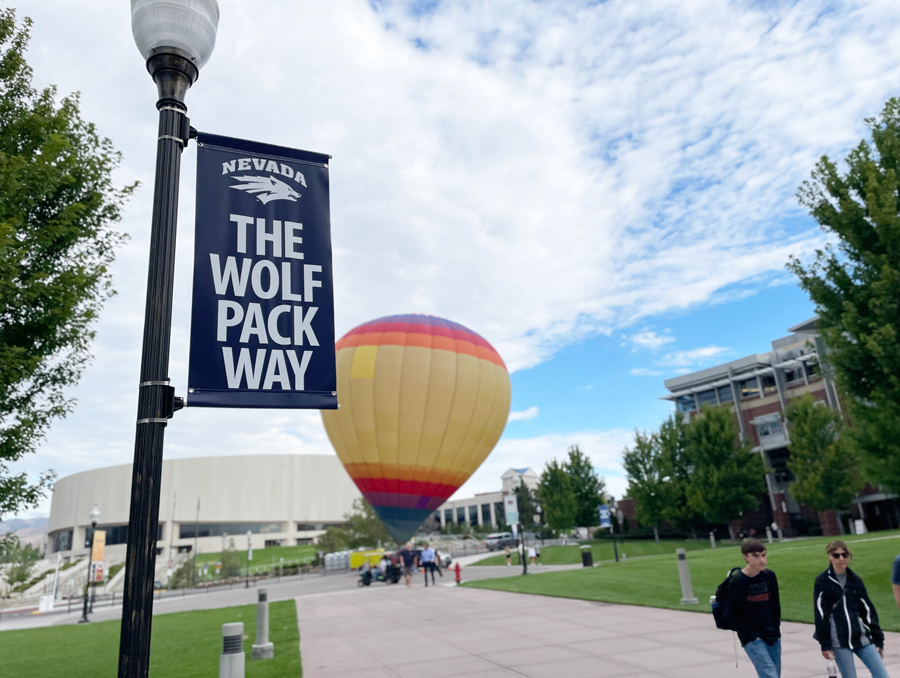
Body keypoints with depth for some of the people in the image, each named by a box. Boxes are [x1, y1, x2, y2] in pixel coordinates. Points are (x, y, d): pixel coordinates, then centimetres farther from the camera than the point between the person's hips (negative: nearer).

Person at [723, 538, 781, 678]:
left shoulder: (769, 576, 2)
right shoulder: (737, 581, -13)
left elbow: (775, 604, 14)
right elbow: (731, 615, -9)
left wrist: (776, 628, 7)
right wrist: (751, 636, -10)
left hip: (774, 637, 5)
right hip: (753, 640, -5)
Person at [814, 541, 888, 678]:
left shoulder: (855, 579, 8)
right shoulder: (822, 581, -5)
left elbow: (868, 610, 12)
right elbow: (820, 615, -6)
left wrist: (878, 640, 10)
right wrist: (825, 645, -8)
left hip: (862, 637, 4)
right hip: (839, 641, -4)